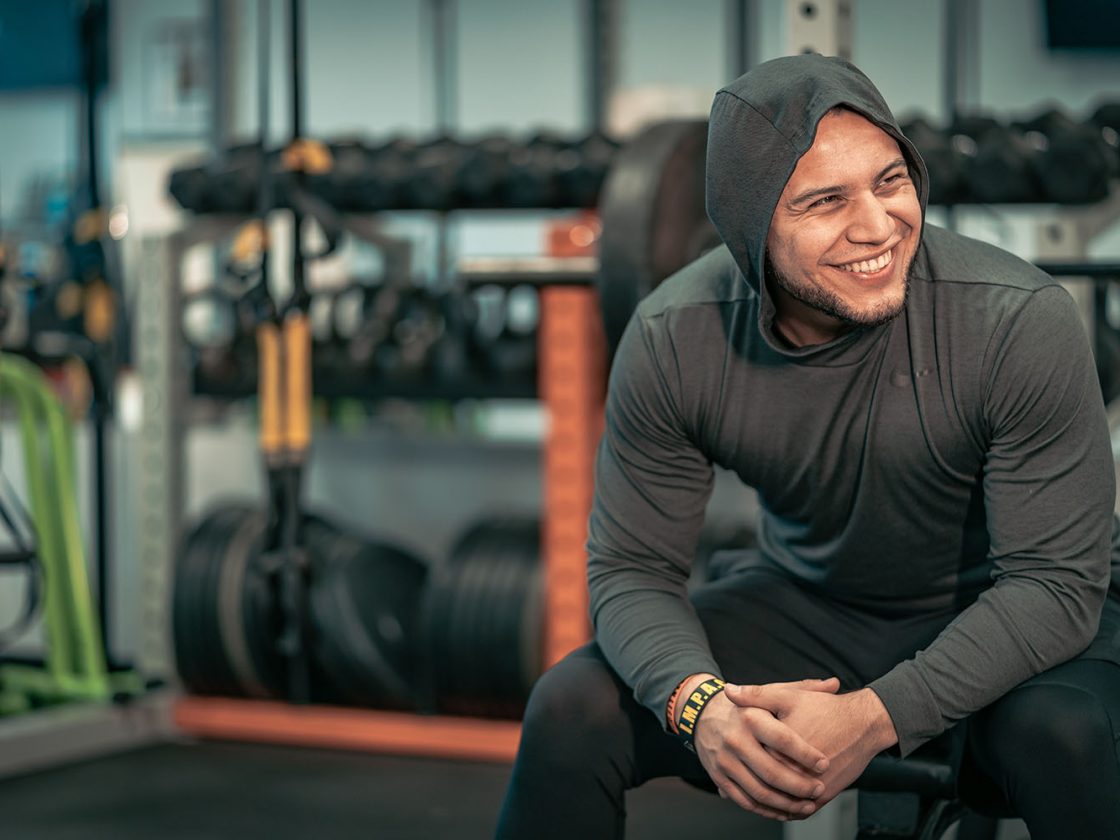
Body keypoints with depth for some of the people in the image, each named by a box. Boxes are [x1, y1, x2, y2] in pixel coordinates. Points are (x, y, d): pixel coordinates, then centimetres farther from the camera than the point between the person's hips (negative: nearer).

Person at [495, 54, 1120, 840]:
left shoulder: (1023, 323, -27)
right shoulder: (672, 340, -18)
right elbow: (632, 569, -10)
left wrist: (876, 716, -37)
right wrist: (699, 703, -34)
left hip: (1011, 617, -3)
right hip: (808, 605, 3)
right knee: (570, 710, -14)